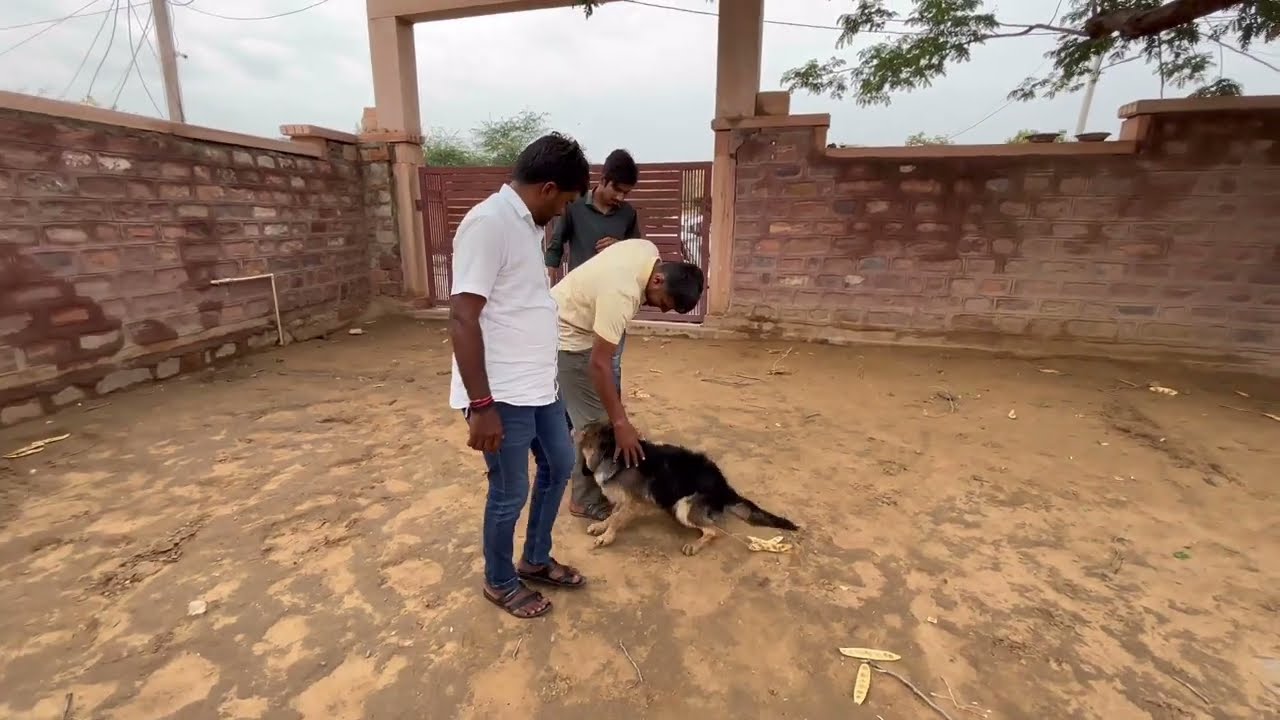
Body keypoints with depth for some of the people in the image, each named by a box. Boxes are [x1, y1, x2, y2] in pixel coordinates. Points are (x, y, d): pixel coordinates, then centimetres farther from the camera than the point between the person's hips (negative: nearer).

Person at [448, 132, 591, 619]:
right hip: (502, 393, -10)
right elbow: (462, 318, -23)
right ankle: (500, 582, 33)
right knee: (510, 492, 7)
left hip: (537, 384, 10)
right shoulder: (488, 223, -18)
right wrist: (481, 405, -24)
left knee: (560, 464, 20)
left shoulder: (527, 224, 12)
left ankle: (536, 560, 40)